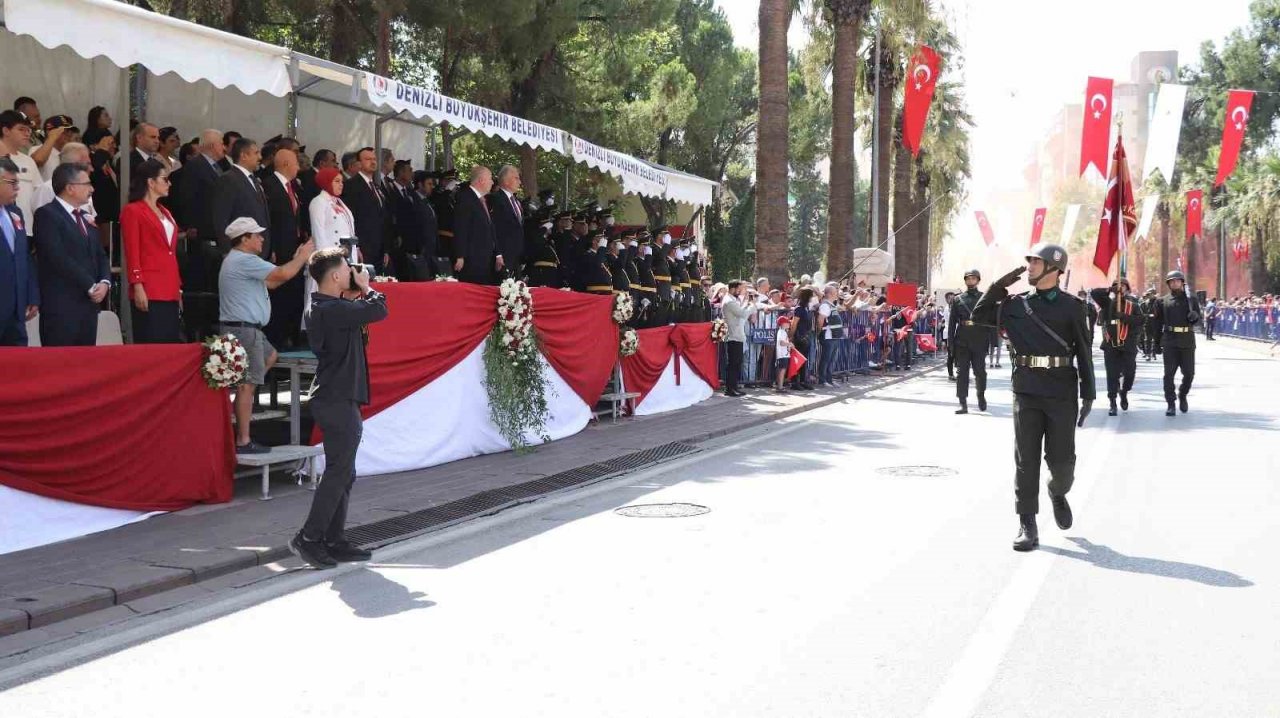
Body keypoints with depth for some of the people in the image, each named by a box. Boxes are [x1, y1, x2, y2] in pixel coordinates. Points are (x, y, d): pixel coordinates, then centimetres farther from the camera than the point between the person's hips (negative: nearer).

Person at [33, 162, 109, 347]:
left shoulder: (86, 218, 20)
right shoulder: (47, 214, -6)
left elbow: (100, 256, 18)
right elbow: (59, 258, -16)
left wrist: (104, 282, -2)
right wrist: (90, 286, -12)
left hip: (89, 305, 8)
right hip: (61, 307, -8)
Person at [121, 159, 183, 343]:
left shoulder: (165, 213, 20)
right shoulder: (132, 211, -2)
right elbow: (132, 254, -8)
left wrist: (178, 289, 16)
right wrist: (138, 287, -16)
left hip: (170, 292, 7)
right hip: (149, 292, -7)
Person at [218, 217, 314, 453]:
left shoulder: (238, 261, 20)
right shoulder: (245, 261, -15)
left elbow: (270, 282, 22)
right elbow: (283, 274, -19)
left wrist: (296, 259, 18)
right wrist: (302, 256, -2)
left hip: (246, 327, 11)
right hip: (243, 328, -11)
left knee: (269, 356, 28)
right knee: (247, 384, -9)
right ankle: (242, 441, -8)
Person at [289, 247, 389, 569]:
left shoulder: (323, 308, 14)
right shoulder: (333, 310, -19)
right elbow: (378, 310, -19)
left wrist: (357, 294, 6)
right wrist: (365, 288, -2)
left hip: (335, 399, 11)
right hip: (338, 401, -11)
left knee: (342, 473, 13)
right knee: (338, 473, -7)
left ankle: (335, 541, 17)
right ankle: (308, 538, -5)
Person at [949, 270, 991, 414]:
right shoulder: (957, 299, 8)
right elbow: (952, 321, 7)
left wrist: (988, 339, -3)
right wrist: (950, 341, 0)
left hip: (979, 342, -1)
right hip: (961, 341, 1)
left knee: (980, 371, 5)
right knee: (962, 372, -1)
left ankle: (981, 396, 29)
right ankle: (963, 403, 1)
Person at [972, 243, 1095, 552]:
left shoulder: (1071, 306, 1)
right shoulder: (1017, 304, 8)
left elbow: (1084, 352, 2)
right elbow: (979, 314, 15)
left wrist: (1088, 395, -1)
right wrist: (1000, 285, 4)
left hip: (1062, 393, -2)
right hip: (1026, 391, 2)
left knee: (1061, 460, 1)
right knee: (1026, 459, 0)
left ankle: (1058, 494, 35)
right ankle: (1027, 526, 5)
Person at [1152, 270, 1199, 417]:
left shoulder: (1191, 299, 9)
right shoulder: (1163, 301, 8)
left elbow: (1198, 318, 11)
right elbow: (1158, 322, 9)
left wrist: (1194, 316, -13)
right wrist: (1157, 341, 4)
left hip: (1188, 341, 1)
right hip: (1170, 341, -1)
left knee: (1189, 373, 4)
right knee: (1169, 373, -5)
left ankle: (1182, 395, 31)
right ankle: (1170, 404, -1)